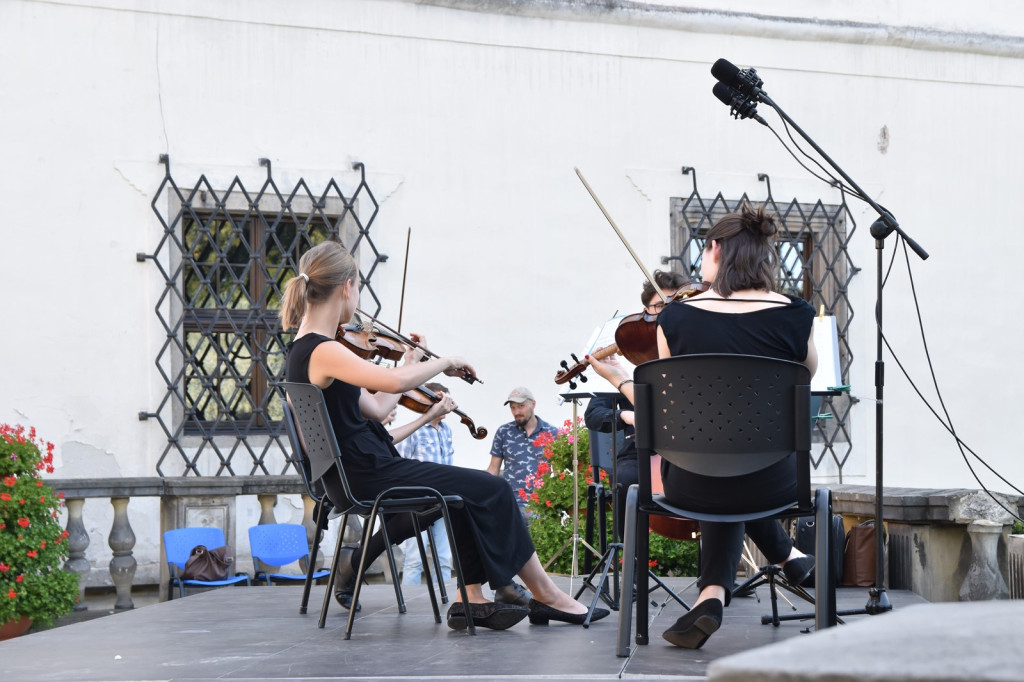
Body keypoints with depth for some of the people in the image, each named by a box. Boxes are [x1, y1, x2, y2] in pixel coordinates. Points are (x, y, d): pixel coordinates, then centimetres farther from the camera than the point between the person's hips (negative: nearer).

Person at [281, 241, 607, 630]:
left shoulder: (303, 351, 11)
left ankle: (471, 600, 10)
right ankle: (547, 597, 9)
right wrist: (444, 362, -17)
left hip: (354, 476, 10)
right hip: (368, 478, -10)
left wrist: (410, 362, 20)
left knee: (471, 492, 15)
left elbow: (374, 407, 15)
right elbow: (394, 382, -34)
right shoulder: (324, 352, -20)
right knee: (492, 491, -2)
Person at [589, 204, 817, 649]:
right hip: (772, 483, 1)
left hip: (691, 485, -1)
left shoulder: (676, 318, -7)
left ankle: (713, 594, 22)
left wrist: (619, 379, 21)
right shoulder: (794, 315, -8)